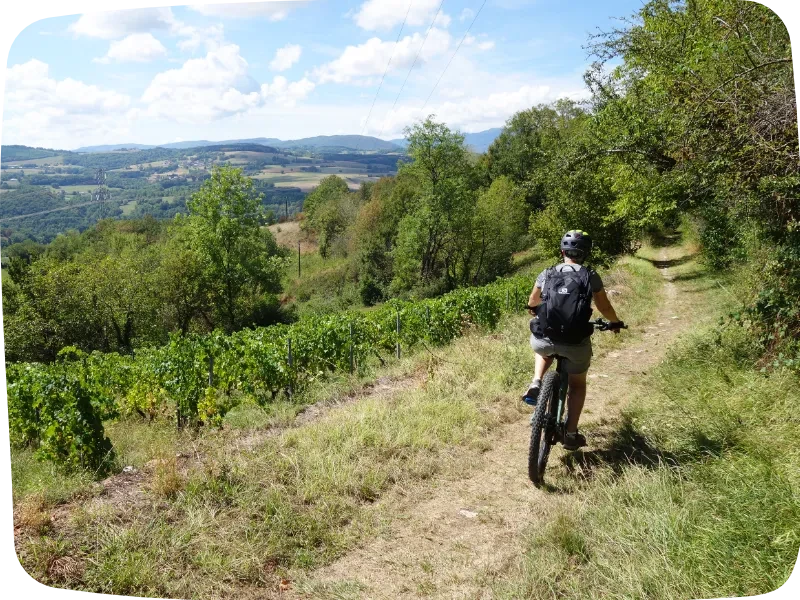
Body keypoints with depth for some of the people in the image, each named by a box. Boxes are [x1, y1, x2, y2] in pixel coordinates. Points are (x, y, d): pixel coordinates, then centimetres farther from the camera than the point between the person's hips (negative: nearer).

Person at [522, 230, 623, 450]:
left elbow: (532, 302, 22)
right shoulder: (590, 276, 1)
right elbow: (605, 308, 7)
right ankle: (571, 434, 23)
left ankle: (536, 384, 16)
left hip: (543, 339, 1)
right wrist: (616, 322, 29)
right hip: (575, 342, -1)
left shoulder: (546, 274, 7)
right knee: (578, 383, 25)